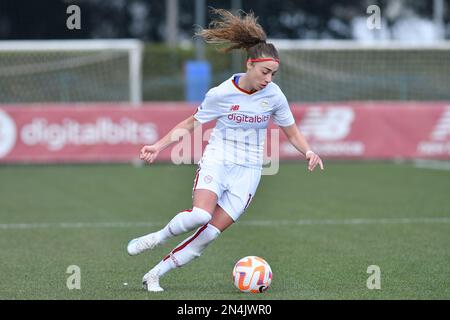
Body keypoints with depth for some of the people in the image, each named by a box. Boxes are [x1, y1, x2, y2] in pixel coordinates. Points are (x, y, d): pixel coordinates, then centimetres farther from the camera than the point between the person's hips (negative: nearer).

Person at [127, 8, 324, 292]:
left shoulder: (274, 95, -5)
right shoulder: (221, 94, -10)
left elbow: (292, 133, 8)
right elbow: (191, 123, 4)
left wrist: (308, 152, -12)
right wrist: (158, 147, -2)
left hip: (248, 172, 2)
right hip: (216, 162, -2)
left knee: (209, 234, -8)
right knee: (200, 215, -31)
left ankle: (155, 275, 4)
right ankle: (157, 238, -3)